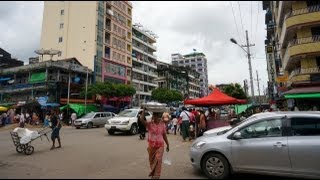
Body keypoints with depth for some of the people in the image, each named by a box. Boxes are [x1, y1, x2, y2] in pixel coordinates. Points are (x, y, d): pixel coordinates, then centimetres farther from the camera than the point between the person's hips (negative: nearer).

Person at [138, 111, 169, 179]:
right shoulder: (149, 124, -8)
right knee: (151, 160, 14)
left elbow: (164, 135, 6)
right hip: (151, 145, 0)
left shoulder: (162, 124, -1)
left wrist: (167, 144, 9)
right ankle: (153, 173, 40)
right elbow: (141, 119, -27)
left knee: (158, 160, -11)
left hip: (160, 146, 0)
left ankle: (156, 176, -1)